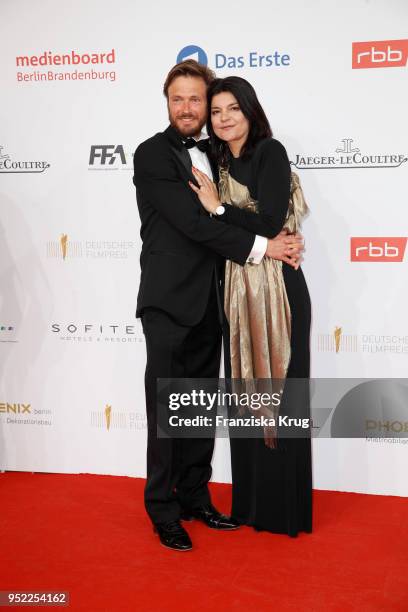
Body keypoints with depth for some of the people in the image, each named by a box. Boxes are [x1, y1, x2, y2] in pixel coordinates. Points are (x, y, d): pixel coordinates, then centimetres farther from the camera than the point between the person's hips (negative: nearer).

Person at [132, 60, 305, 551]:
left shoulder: (211, 155, 14)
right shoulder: (152, 154, -8)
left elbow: (220, 219, 14)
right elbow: (193, 222, -18)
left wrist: (278, 241, -5)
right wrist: (261, 246, -16)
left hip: (208, 303, 7)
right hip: (169, 303, -7)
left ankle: (195, 497, 26)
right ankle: (163, 510, 15)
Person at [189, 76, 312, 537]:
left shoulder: (270, 152, -8)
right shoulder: (220, 163, 13)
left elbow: (269, 223, -18)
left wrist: (217, 207, -9)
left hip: (277, 291, -7)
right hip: (239, 291, 7)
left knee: (277, 396, 1)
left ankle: (283, 507, 15)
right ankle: (251, 502, 26)